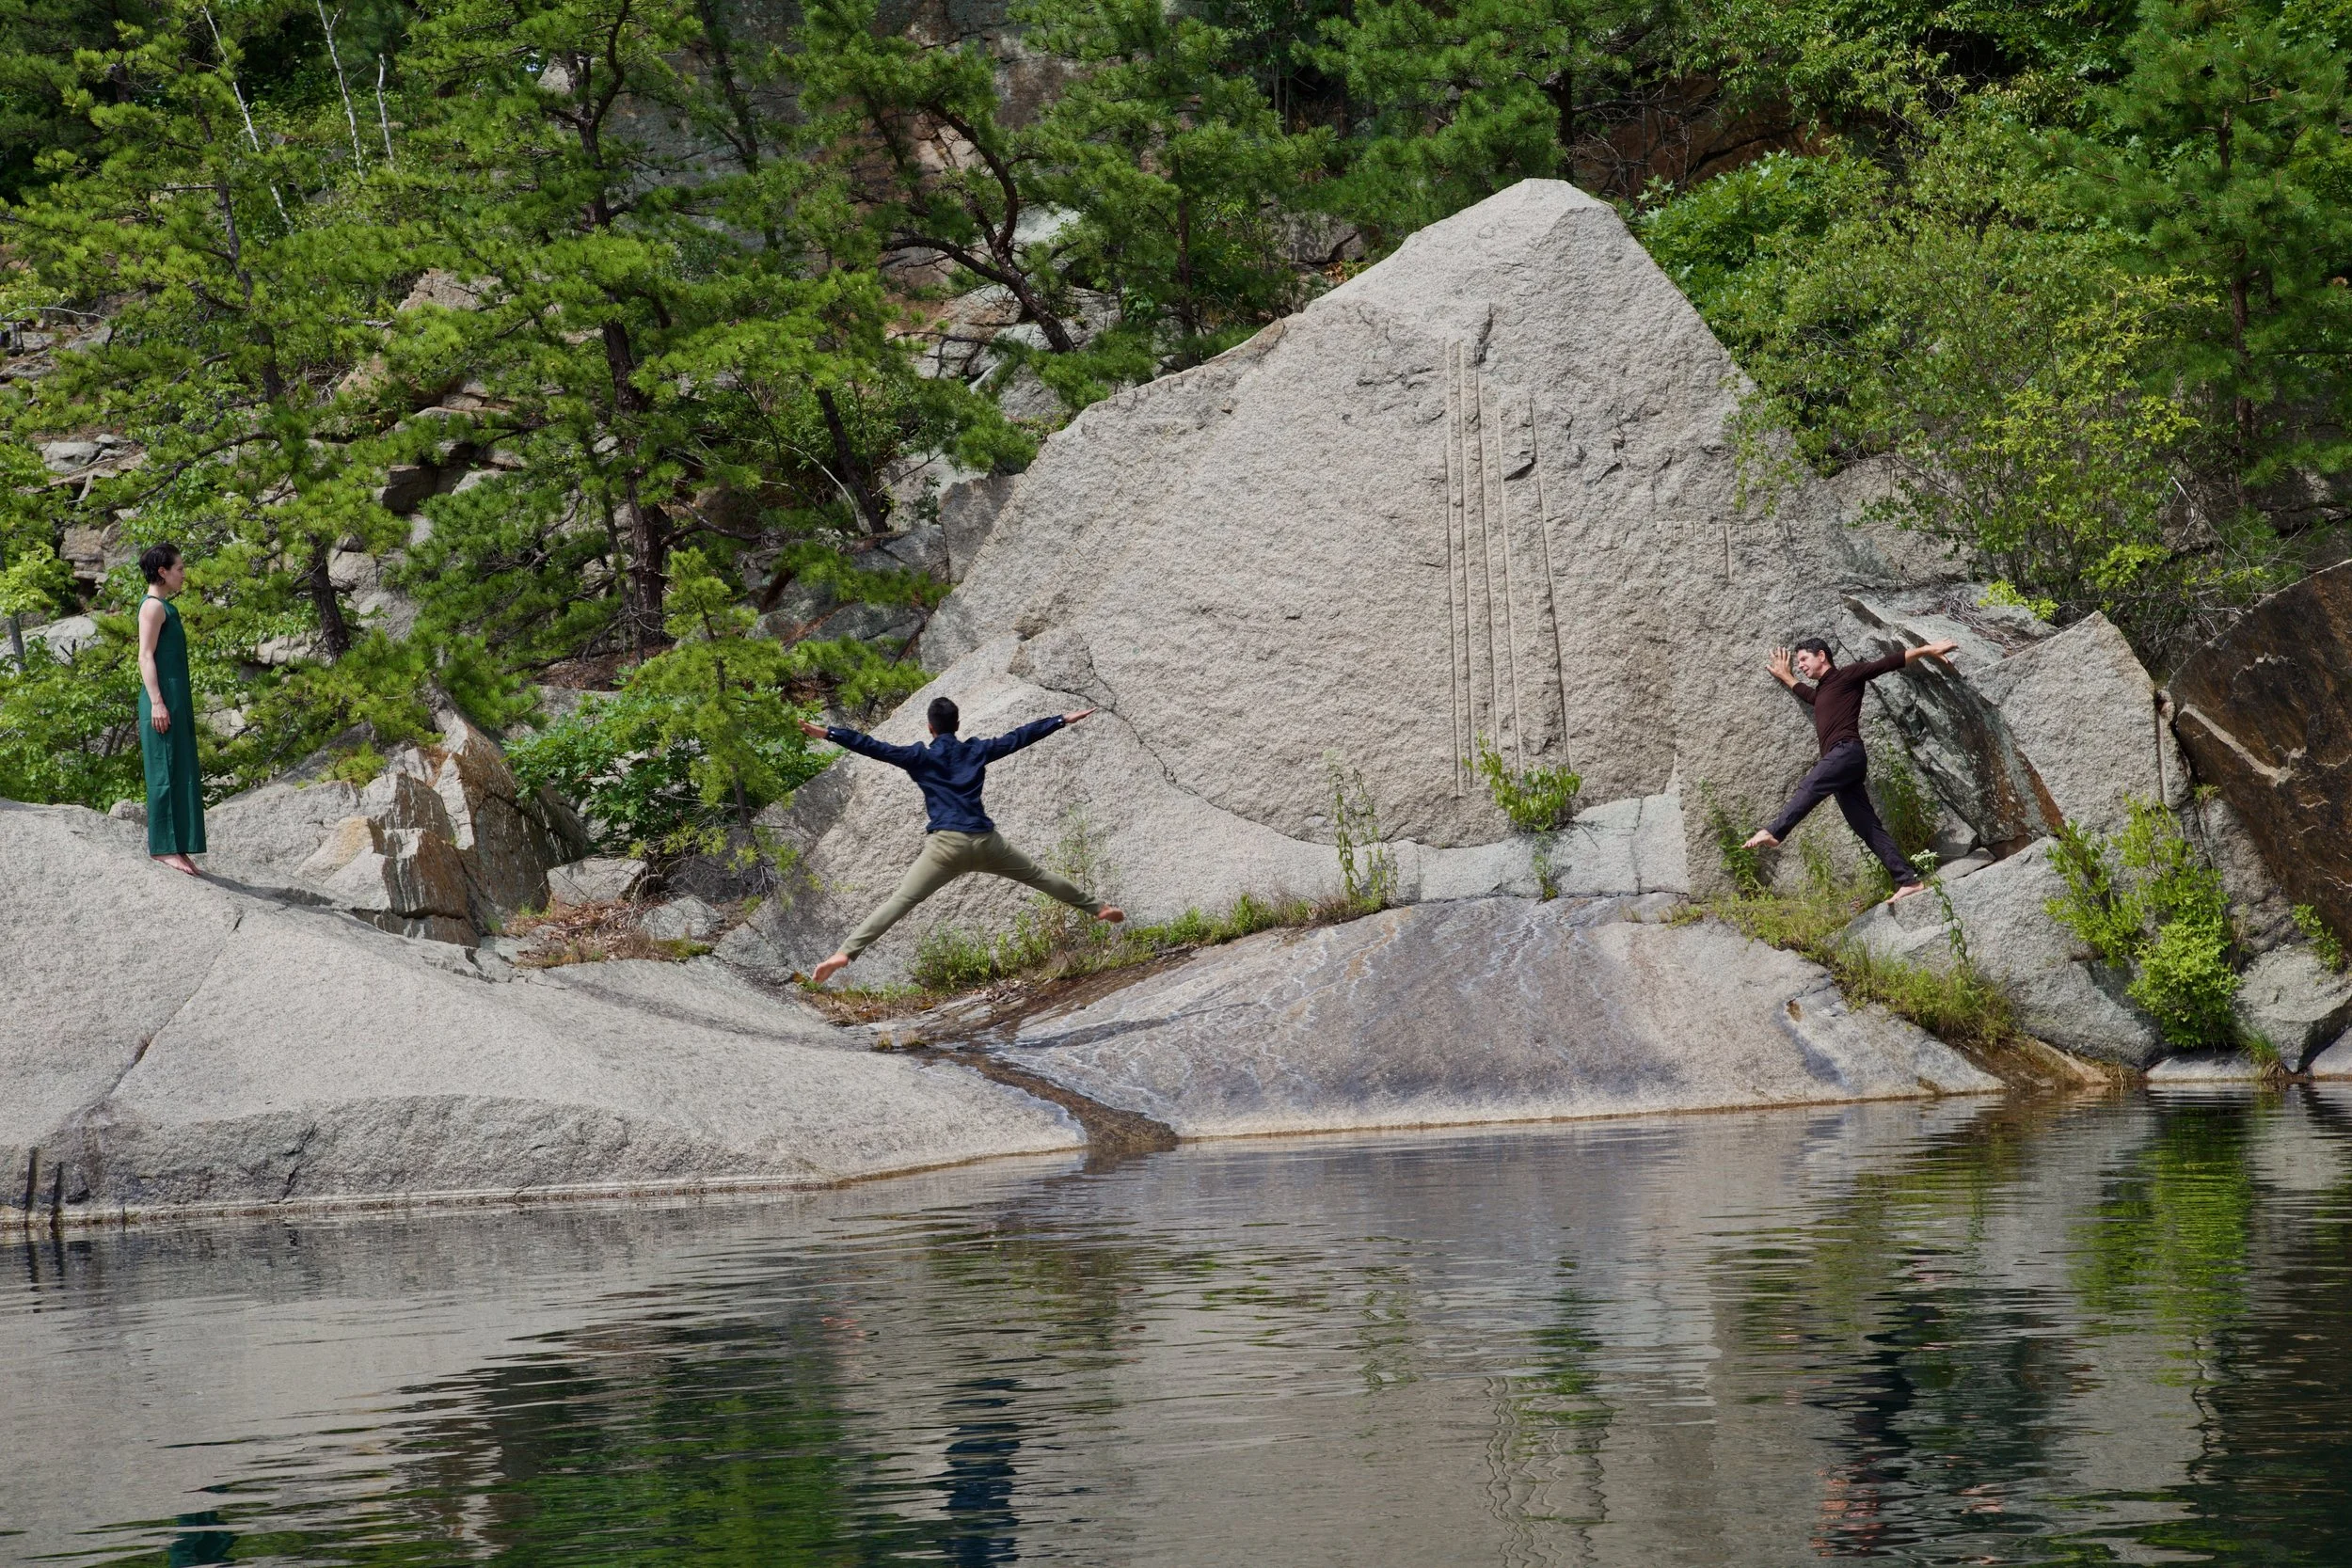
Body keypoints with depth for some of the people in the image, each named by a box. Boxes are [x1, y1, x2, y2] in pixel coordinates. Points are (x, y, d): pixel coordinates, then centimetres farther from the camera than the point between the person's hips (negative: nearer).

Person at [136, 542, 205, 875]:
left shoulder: (166, 607, 20)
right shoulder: (153, 606, -9)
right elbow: (146, 656, -15)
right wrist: (157, 702, -22)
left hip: (176, 700, 10)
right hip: (162, 699, -10)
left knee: (181, 774, 9)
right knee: (165, 770, -10)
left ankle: (175, 847, 11)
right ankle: (162, 846, -10)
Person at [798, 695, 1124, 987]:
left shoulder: (920, 757, 7)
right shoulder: (977, 751, 16)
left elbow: (876, 748, -1)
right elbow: (1019, 737, 23)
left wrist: (829, 733, -2)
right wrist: (1063, 720, 33)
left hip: (946, 843, -3)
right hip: (985, 841, 3)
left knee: (900, 901, -12)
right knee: (1038, 875, 24)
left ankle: (845, 953, -24)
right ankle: (1098, 908, 37)